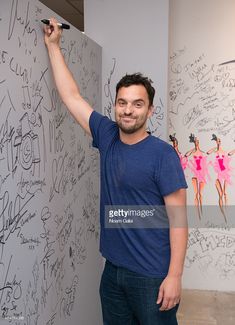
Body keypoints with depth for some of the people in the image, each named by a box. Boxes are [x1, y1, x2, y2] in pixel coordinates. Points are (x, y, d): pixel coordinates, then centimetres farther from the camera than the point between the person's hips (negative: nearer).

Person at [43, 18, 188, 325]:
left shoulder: (163, 154, -14)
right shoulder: (107, 137, 1)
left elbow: (177, 217, -13)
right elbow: (71, 96, 7)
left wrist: (174, 276, -16)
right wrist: (53, 45, 11)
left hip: (152, 276, -5)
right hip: (113, 269, 5)